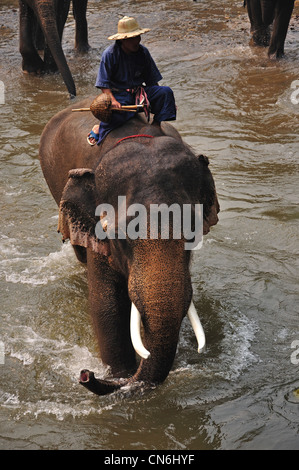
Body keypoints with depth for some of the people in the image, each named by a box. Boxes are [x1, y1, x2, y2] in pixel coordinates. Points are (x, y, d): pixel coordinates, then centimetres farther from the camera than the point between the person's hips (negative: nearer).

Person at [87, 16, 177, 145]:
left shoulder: (143, 52, 6)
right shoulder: (110, 54, -8)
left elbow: (152, 80, 12)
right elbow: (103, 84, -11)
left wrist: (163, 100, 3)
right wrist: (113, 100, -28)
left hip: (140, 92, 5)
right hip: (119, 94, -5)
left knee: (166, 92, -16)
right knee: (117, 113, -37)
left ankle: (156, 125, -8)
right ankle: (98, 129, -6)